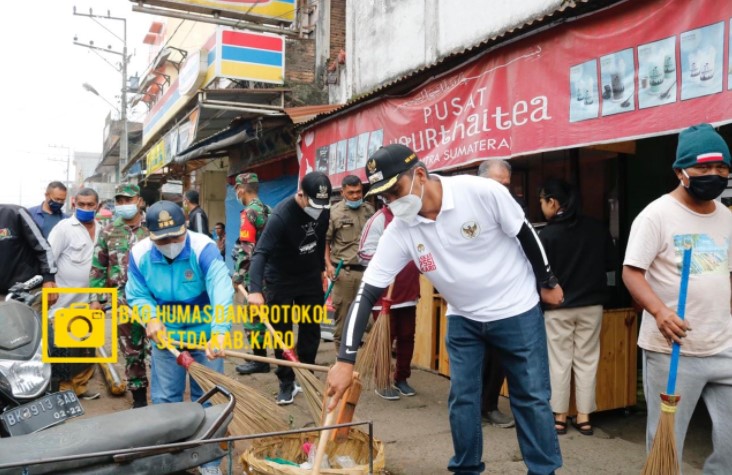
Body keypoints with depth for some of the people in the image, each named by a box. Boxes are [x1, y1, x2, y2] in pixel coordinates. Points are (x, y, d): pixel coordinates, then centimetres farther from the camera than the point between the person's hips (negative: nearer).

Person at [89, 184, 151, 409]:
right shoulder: (108, 232, 6)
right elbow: (98, 267, 8)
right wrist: (95, 297, 3)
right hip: (124, 301, 2)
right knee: (131, 351, 11)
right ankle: (139, 396, 24)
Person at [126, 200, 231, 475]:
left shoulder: (204, 248, -26)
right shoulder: (139, 254, -12)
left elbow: (221, 293, -37)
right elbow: (137, 295, -2)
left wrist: (218, 334, -49)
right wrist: (151, 318, -23)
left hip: (205, 332, -3)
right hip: (166, 333, 3)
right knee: (164, 398, 11)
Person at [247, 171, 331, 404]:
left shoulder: (322, 209, -9)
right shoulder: (281, 215, -28)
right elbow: (261, 252, -36)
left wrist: (321, 267, 15)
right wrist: (255, 289, -47)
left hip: (310, 277, 5)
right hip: (280, 280, -5)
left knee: (311, 330, 10)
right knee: (282, 333, 2)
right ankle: (287, 384, 16)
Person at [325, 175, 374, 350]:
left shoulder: (369, 210, 9)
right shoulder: (334, 212, 0)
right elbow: (325, 240, 2)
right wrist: (328, 264, -7)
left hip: (367, 270, 3)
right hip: (343, 270, -3)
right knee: (341, 313, 3)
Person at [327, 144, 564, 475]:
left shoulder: (482, 192, -26)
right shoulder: (400, 232, -18)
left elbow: (525, 234, -10)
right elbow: (366, 293, -19)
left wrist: (547, 283, 1)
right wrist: (345, 360, -26)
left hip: (517, 310, -2)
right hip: (463, 318, 3)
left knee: (532, 397, 6)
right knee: (461, 399, 7)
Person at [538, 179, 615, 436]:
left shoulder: (547, 234, -14)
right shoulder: (597, 228, -2)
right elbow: (610, 262, 7)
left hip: (558, 307, -3)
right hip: (591, 304, 3)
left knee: (559, 362, 7)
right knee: (587, 361, 11)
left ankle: (559, 417, 14)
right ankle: (584, 418, 16)